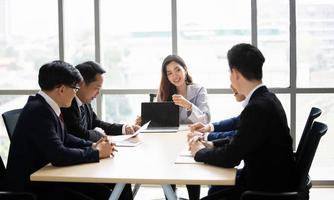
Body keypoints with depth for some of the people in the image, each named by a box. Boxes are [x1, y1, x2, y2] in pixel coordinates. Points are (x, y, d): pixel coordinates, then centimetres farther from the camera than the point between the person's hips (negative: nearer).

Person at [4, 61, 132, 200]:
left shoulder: (45, 106, 3)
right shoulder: (38, 111, -24)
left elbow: (63, 138, 18)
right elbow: (58, 156, -28)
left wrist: (92, 146, 3)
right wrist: (97, 153, -15)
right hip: (30, 186, -9)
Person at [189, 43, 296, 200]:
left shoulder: (258, 107, -26)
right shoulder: (266, 98, 4)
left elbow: (230, 158, -21)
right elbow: (242, 139, 15)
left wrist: (200, 152, -4)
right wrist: (211, 144, 6)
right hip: (269, 177, 9)